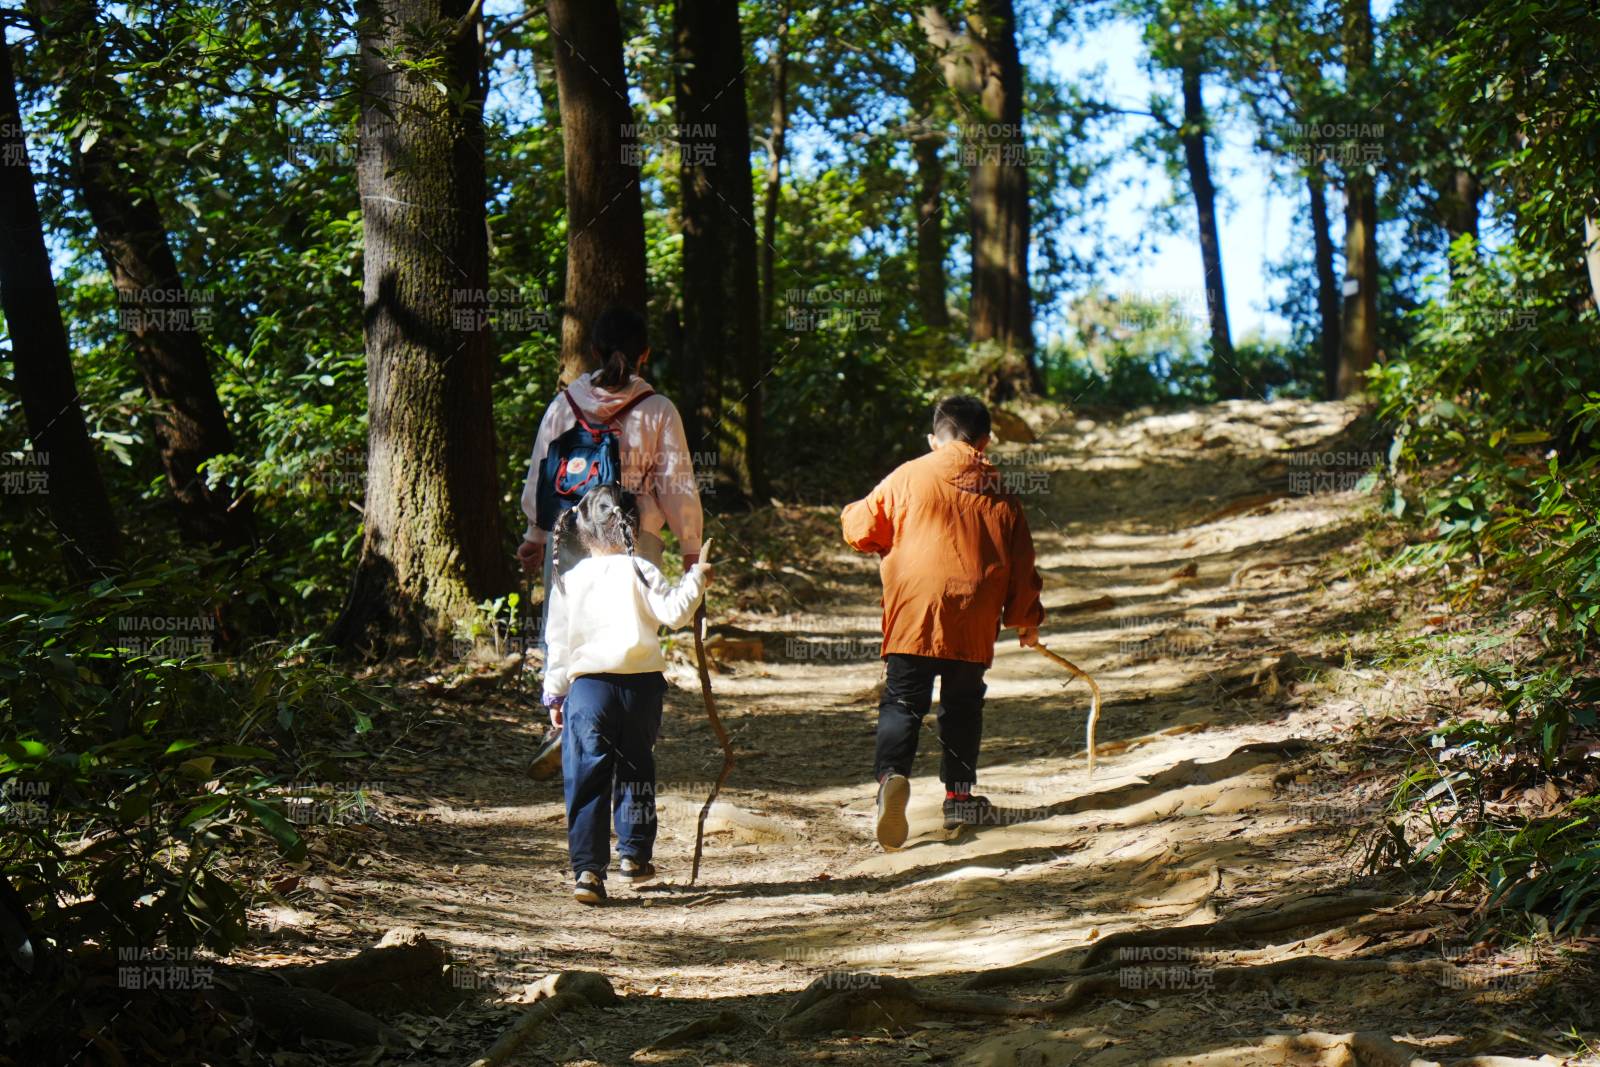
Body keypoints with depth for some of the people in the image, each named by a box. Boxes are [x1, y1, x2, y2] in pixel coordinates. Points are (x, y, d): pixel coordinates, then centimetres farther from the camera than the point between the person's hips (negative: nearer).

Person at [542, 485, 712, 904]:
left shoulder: (568, 581, 5)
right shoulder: (638, 571, -3)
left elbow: (558, 642, 7)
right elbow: (674, 611, -10)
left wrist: (555, 695, 14)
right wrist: (695, 579, 4)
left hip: (587, 685, 0)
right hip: (641, 684, 0)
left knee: (586, 780, 0)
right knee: (635, 771, 18)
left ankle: (588, 869, -10)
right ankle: (634, 855, 25)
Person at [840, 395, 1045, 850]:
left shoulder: (909, 476, 3)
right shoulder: (1000, 495, 11)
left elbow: (861, 529, 7)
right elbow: (1021, 565, 15)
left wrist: (852, 514, 32)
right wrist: (1026, 620, 27)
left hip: (914, 612, -2)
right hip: (974, 623, 2)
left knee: (903, 699, -2)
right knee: (963, 704, 16)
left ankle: (892, 775, -26)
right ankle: (959, 796, 20)